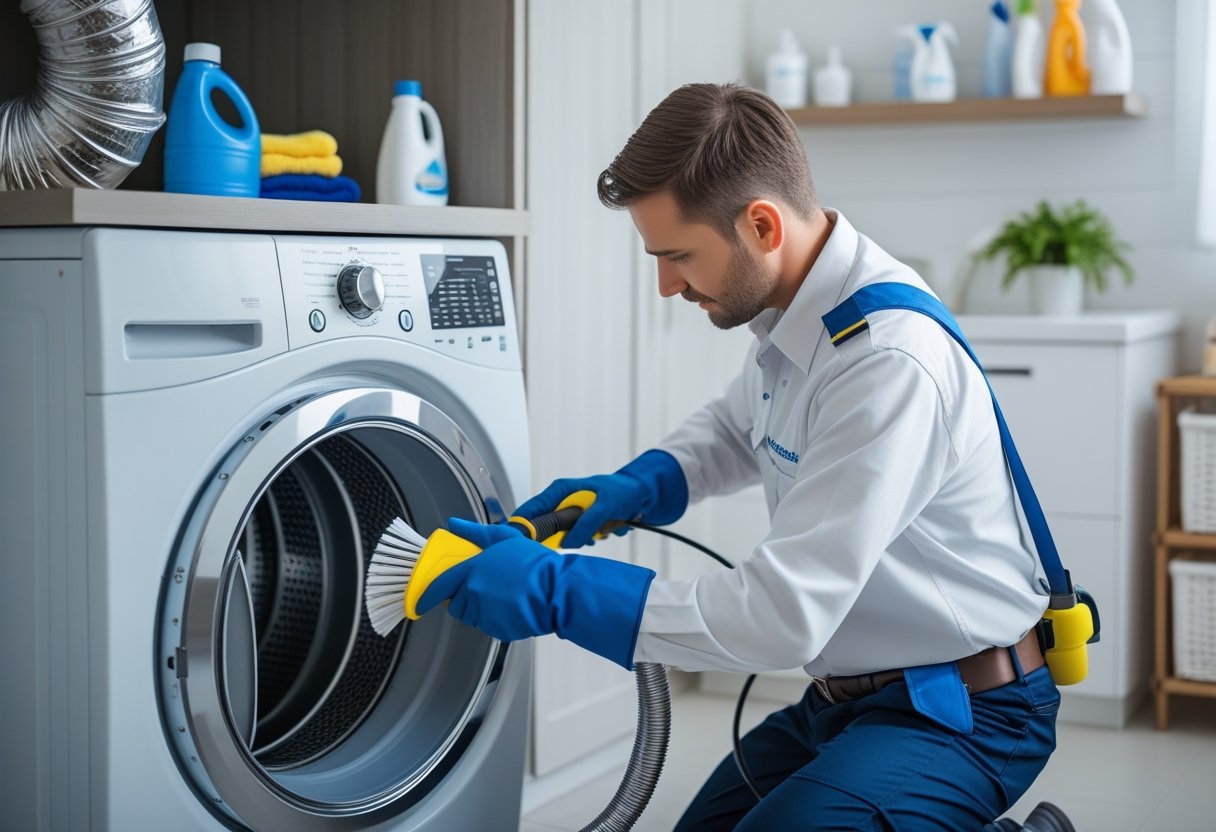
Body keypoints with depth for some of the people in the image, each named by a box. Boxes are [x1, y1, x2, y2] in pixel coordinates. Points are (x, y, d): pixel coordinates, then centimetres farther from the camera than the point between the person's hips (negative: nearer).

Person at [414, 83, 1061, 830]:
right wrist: (639, 485, 2)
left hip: (960, 713, -9)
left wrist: (558, 591, -28)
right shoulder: (799, 312, 0)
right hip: (847, 694, 9)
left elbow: (784, 615, -31)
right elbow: (736, 428, 22)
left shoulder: (891, 363, -30)